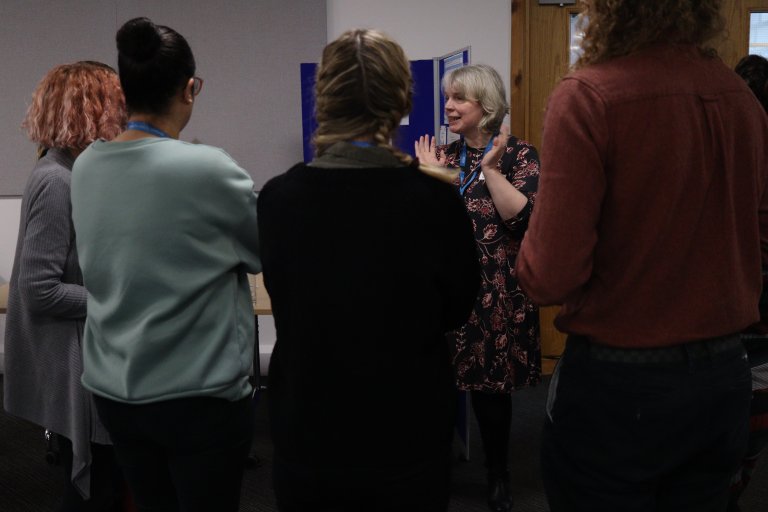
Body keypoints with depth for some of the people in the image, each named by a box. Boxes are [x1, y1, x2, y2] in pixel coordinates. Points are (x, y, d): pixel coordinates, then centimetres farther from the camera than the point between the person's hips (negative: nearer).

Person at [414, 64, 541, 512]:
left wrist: (491, 168, -15)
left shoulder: (519, 155, -1)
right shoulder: (445, 154, 11)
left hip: (495, 293, -3)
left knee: (491, 384, 5)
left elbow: (522, 218, -16)